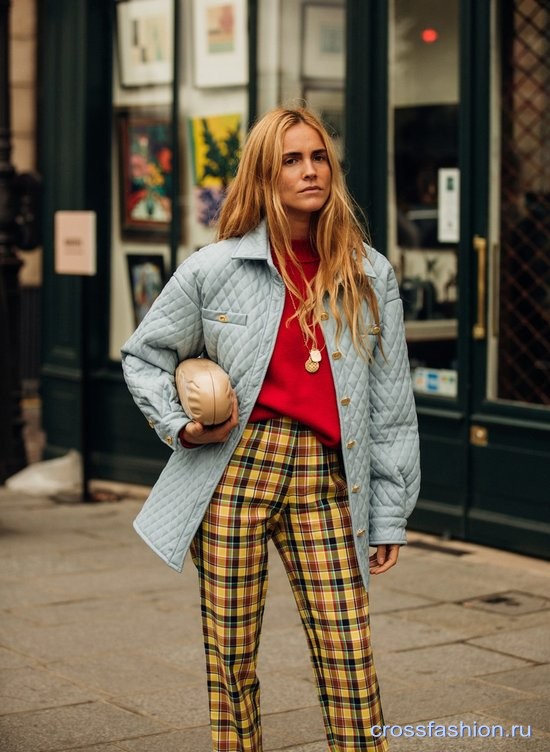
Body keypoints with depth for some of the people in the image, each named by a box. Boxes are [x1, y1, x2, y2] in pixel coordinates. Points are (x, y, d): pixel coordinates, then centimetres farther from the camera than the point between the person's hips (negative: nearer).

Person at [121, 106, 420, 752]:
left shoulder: (369, 275, 6)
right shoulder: (214, 269, 2)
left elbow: (391, 406, 8)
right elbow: (143, 356, 15)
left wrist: (390, 516, 6)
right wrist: (180, 426, -2)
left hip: (325, 480, 1)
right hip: (237, 466, -1)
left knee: (350, 664, -3)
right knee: (231, 661, 5)